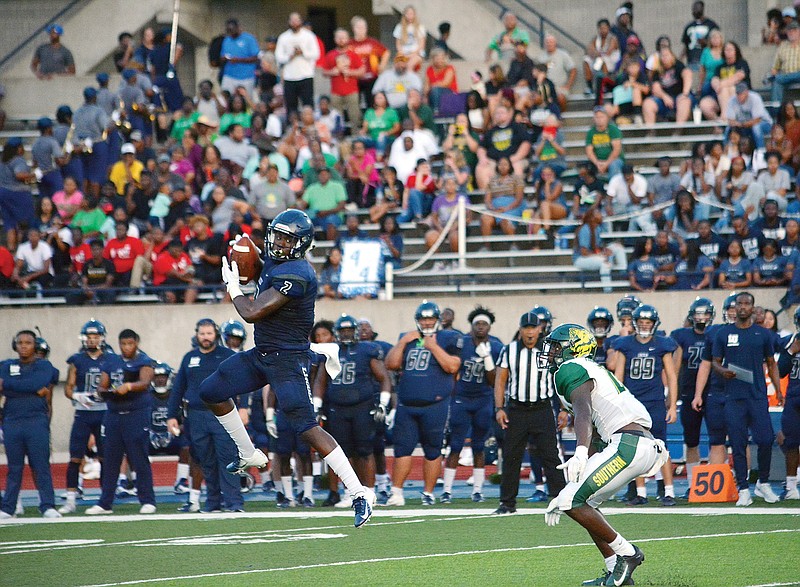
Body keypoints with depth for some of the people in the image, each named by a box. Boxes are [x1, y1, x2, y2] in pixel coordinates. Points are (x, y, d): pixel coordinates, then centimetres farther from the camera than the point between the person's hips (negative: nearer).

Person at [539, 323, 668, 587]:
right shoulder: (590, 373, 30)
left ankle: (627, 554, -3)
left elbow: (584, 413, -21)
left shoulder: (571, 370, 0)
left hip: (629, 443, -10)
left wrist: (580, 455, -37)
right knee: (583, 501, 16)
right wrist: (564, 495, 36)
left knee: (573, 502, -10)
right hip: (644, 446, 10)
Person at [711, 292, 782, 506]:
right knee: (738, 444, -1)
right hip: (734, 397, 0)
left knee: (765, 440, -7)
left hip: (758, 396, 0)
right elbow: (715, 362, 12)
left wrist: (778, 390, 5)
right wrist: (722, 371, -11)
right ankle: (743, 490, 5)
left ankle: (763, 483, 14)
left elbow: (771, 363, 15)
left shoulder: (763, 334, 9)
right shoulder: (723, 334, 7)